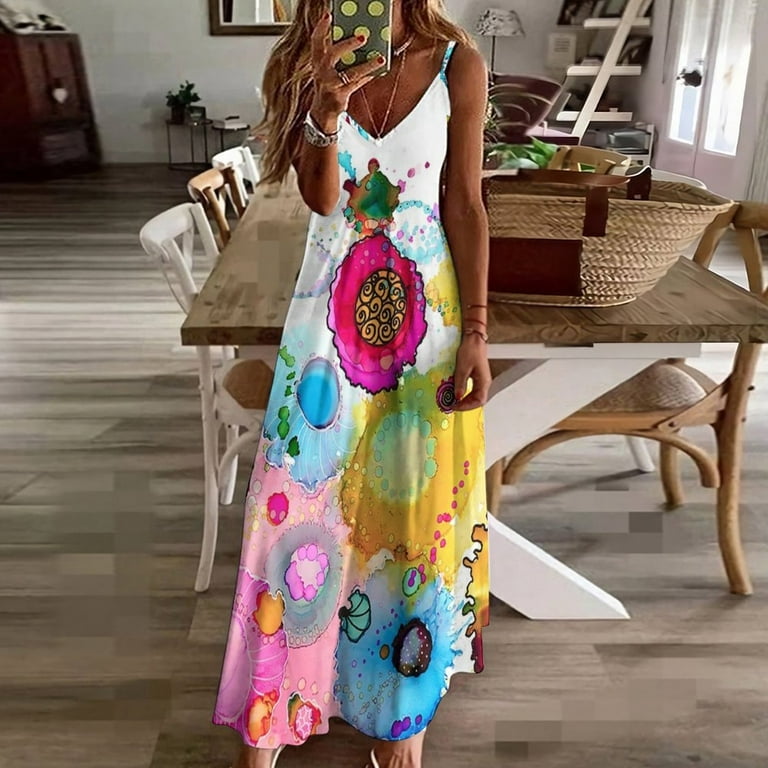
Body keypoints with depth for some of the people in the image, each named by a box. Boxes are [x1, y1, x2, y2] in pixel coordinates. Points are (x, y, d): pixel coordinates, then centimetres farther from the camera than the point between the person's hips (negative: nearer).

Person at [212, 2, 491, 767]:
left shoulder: (458, 67, -2)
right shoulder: (305, 68, 2)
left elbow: (465, 207, -4)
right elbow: (322, 199, -6)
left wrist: (475, 334, -8)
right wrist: (327, 112, -25)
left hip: (427, 312, 0)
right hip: (332, 309, 1)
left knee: (418, 505, 7)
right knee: (305, 496, 4)